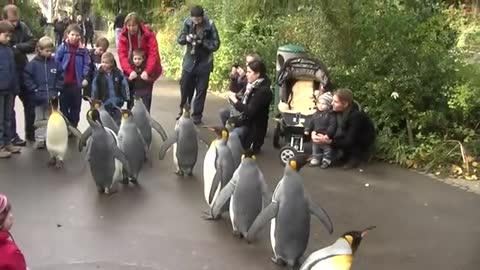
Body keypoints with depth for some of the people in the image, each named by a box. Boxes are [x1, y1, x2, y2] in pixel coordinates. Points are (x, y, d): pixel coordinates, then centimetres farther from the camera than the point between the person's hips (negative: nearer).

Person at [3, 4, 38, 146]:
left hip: (23, 72, 4)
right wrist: (19, 49, -22)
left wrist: (16, 47, -19)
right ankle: (12, 136, 15)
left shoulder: (22, 27, -2)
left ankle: (31, 133, 26)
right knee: (9, 107, 6)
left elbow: (33, 44, -6)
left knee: (30, 103, 13)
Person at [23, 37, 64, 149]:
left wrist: (57, 90, -3)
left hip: (52, 97, 2)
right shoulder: (33, 63, -7)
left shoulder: (55, 63, 0)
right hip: (39, 97, -2)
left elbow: (60, 77, 5)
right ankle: (39, 140, 14)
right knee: (39, 119, 9)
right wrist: (34, 90, -11)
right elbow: (27, 78, -7)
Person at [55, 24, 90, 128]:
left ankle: (73, 127, 21)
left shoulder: (82, 50, -1)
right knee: (64, 106, 10)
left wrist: (85, 78, -8)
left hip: (76, 83, 1)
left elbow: (86, 64, 1)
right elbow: (56, 62, -4)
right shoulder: (62, 47, -5)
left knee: (76, 107, 10)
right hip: (64, 82, -1)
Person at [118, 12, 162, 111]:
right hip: (131, 71, 3)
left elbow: (153, 53, -26)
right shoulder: (123, 36, -11)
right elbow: (122, 55, -19)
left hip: (147, 71, -2)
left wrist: (147, 71, -38)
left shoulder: (148, 34, -19)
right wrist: (129, 71, -34)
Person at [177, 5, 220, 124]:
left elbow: (216, 44, -14)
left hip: (204, 63, -3)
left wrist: (203, 42, -28)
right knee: (185, 87, 11)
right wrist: (186, 38, -22)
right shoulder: (187, 23, -8)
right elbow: (179, 39, 0)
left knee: (201, 90, 5)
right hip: (189, 61, 3)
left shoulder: (210, 25, -16)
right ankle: (183, 112, 29)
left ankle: (197, 115, 16)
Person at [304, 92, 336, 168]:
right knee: (315, 148, 17)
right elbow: (311, 123, 13)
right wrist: (307, 129, 7)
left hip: (325, 137, -6)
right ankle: (316, 159, 30)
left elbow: (332, 125, -23)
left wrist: (328, 134, -31)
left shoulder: (331, 115, -17)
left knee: (327, 149, 6)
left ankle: (326, 160, 16)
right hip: (316, 136, 7)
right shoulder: (316, 114, 5)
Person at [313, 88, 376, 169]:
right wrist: (315, 134, -24)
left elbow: (349, 142, -31)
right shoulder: (338, 111, -12)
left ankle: (356, 158, -7)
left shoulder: (356, 116, -31)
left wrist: (328, 141, -39)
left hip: (361, 147, -6)